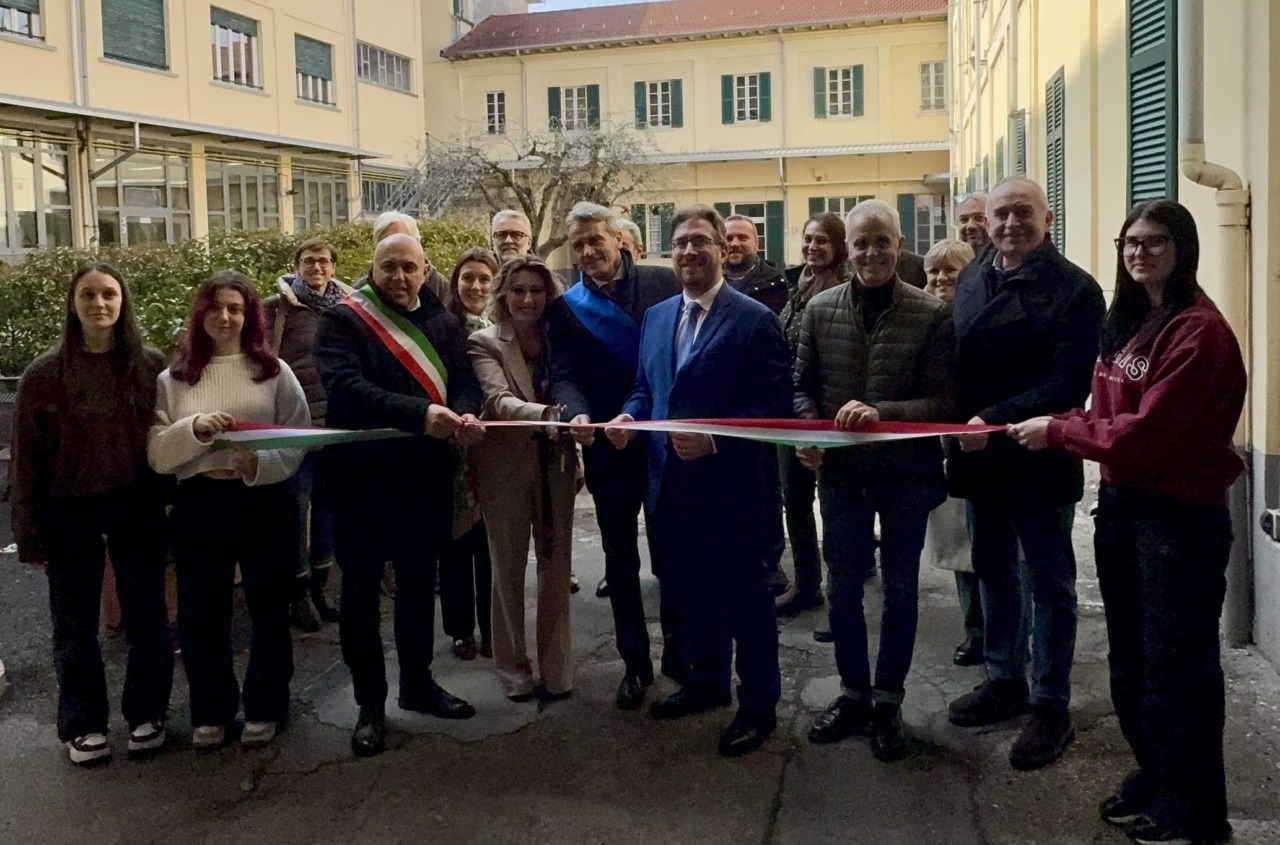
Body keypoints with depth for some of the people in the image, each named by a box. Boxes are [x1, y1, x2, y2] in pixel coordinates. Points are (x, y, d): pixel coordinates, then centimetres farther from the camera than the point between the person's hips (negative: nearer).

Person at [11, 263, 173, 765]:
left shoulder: (150, 366, -2)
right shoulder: (44, 375, -4)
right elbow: (27, 459, -1)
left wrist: (170, 505, -7)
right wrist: (31, 535, -3)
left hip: (137, 507, 1)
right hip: (70, 514, 0)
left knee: (146, 616, 10)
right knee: (75, 626, 11)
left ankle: (146, 714, 27)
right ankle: (82, 724, 26)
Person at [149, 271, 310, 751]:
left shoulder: (274, 372, 2)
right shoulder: (173, 379, 6)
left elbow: (300, 440, -1)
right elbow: (156, 454, 0)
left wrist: (260, 464, -18)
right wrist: (194, 429, -18)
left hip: (265, 502, -1)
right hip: (198, 504, 1)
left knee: (269, 608, 9)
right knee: (201, 613, 9)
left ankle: (265, 708, 25)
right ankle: (211, 710, 26)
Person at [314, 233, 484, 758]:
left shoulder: (444, 324, 9)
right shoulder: (342, 321, -6)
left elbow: (464, 381, 2)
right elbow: (345, 387, -22)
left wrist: (465, 414, -23)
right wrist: (419, 414, -34)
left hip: (425, 476, 4)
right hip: (361, 474, -4)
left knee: (419, 583, 16)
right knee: (361, 590, 5)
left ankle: (417, 682, 33)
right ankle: (370, 704, 17)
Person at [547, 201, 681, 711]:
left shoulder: (663, 283, 0)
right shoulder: (565, 309, 3)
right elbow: (564, 377, -7)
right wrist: (578, 415, -28)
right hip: (609, 448, 1)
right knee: (621, 561, 11)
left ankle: (679, 650, 29)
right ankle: (635, 664, 24)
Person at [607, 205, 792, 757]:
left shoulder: (754, 320, -10)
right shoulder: (656, 317, 11)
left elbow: (775, 404, -15)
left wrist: (714, 437, -24)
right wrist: (629, 417, -3)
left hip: (731, 487, -6)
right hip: (671, 484, 7)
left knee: (744, 597, 6)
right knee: (690, 593, 19)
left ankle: (758, 704, 21)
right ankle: (706, 681, 38)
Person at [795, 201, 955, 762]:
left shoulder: (931, 314, -8)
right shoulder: (820, 309, 1)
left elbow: (943, 399, -12)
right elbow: (803, 385, 8)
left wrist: (881, 412, -27)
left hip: (907, 473, -2)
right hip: (841, 471, 2)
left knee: (900, 592, 11)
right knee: (842, 589, 12)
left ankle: (887, 700, 27)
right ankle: (853, 694, 30)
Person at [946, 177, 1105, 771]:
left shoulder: (1073, 289, -11)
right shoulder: (971, 281, 9)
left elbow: (1067, 383, -19)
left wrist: (996, 420, -26)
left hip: (1039, 460, -6)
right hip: (979, 455, 7)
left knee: (1049, 582, 6)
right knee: (994, 572, 18)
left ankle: (1052, 705, 18)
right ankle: (1004, 680, 34)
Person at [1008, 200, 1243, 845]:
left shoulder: (1197, 330, -17)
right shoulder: (1126, 324, 11)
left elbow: (1147, 431, -22)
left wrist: (1058, 431, -14)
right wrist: (1054, 430, -5)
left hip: (1180, 515, -9)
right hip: (1122, 504, 9)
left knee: (1176, 666, 4)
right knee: (1130, 659, 18)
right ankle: (1155, 778, 36)